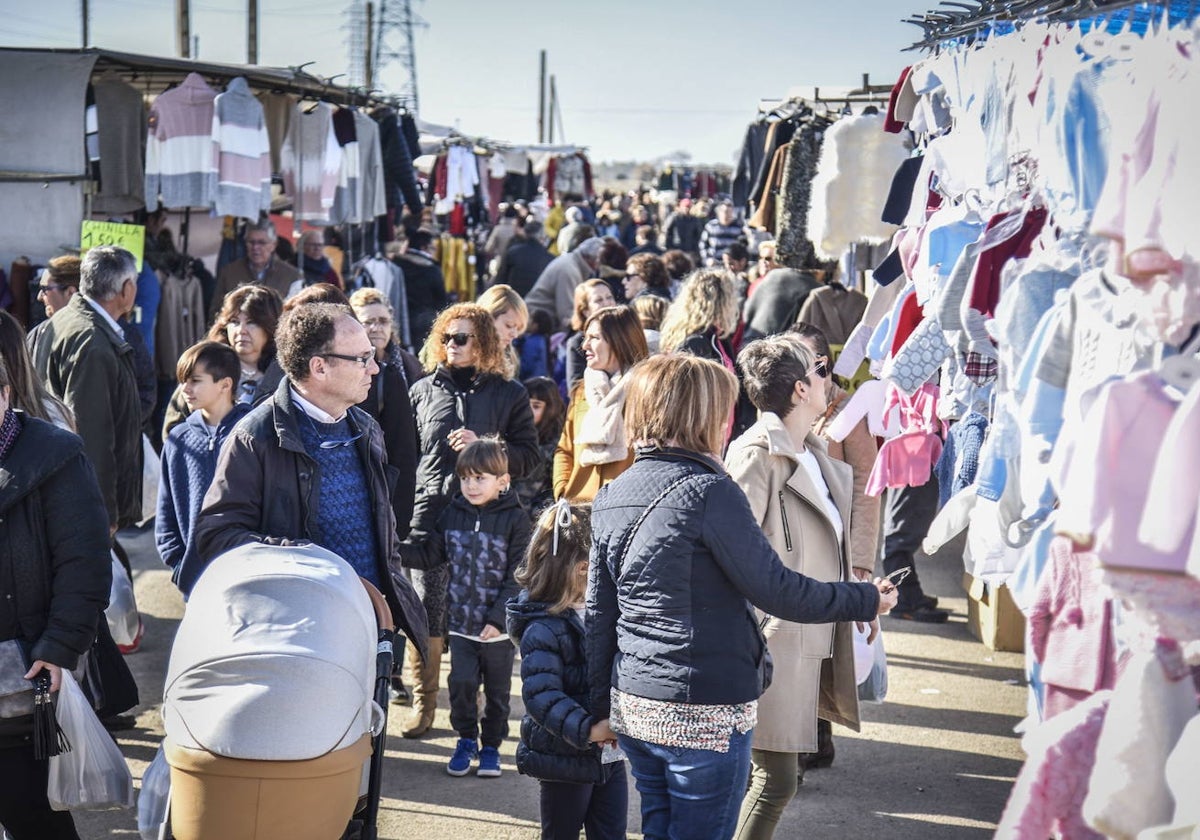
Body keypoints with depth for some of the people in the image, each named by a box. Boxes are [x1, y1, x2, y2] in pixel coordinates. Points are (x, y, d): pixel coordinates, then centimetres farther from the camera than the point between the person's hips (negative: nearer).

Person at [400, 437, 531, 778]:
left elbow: (518, 576, -11)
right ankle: (466, 740, 20)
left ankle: (491, 746, 27)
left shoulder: (515, 519, -10)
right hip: (461, 622, 2)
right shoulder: (453, 514, 3)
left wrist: (498, 618, -17)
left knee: (497, 691, 10)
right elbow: (428, 554, 6)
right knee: (461, 684, -1)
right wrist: (394, 549, -9)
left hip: (499, 627, -2)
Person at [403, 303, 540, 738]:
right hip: (430, 510, 1)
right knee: (427, 612, -3)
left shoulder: (509, 394, 7)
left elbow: (528, 456, 5)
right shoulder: (423, 390, 13)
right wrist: (404, 511, 11)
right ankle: (423, 703, 7)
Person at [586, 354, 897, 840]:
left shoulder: (610, 498, 6)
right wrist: (866, 600, -3)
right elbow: (776, 590, -15)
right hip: (704, 716, -7)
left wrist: (601, 706, 19)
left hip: (634, 708, 7)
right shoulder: (708, 491, -16)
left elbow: (599, 615, 11)